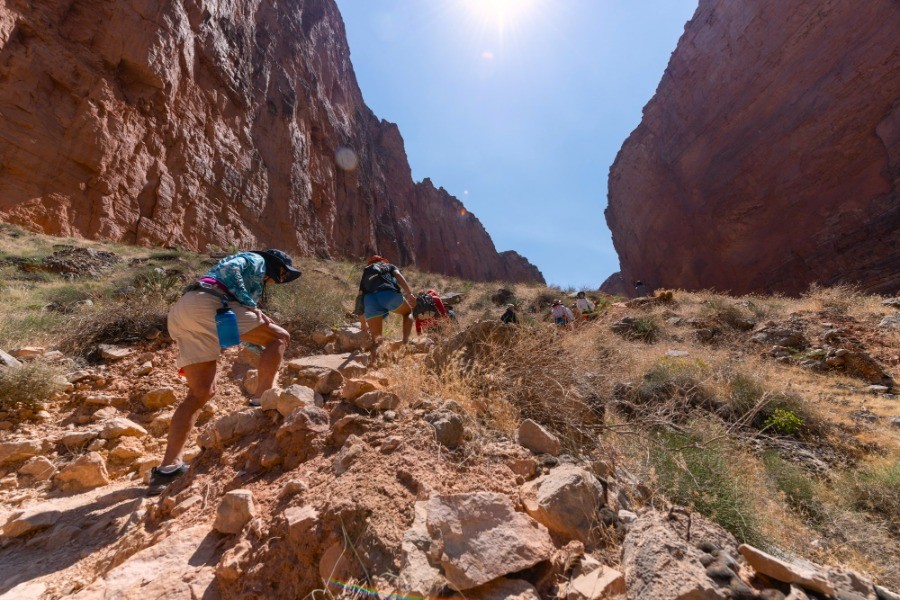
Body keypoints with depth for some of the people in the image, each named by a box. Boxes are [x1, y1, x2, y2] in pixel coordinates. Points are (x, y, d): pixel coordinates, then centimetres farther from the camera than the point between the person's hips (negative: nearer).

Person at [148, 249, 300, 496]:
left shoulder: (253, 278, 37)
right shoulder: (256, 260, 14)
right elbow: (229, 269, -10)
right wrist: (250, 305, -14)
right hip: (206, 304, -9)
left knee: (201, 392, 7)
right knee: (280, 337, -4)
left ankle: (168, 466, 5)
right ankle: (262, 399, -9)